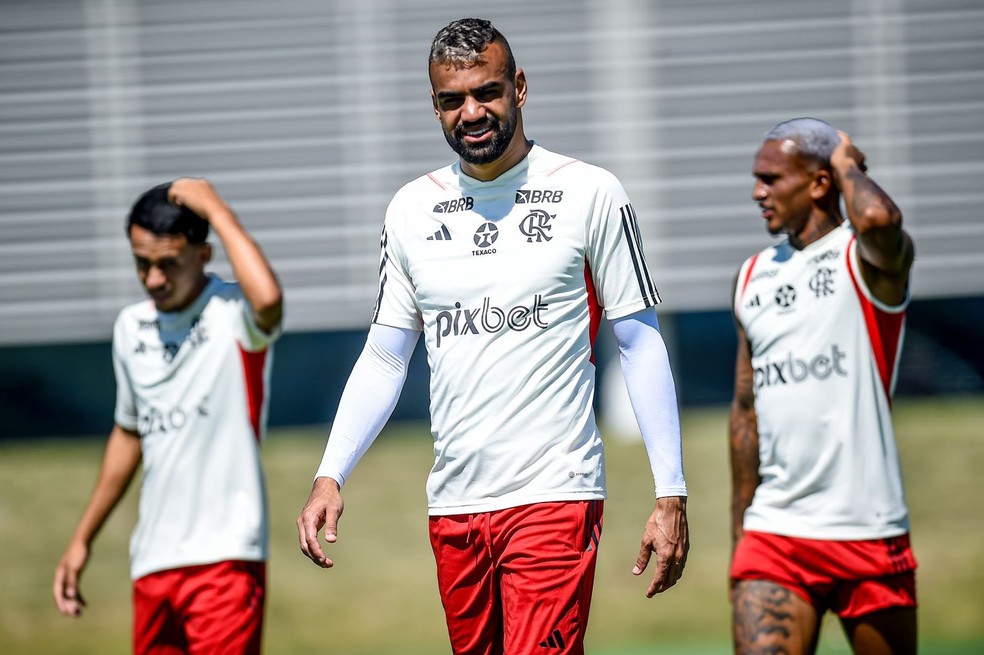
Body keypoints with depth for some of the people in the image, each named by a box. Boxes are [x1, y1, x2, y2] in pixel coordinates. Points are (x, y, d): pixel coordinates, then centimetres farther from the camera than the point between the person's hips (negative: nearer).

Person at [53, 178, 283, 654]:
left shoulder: (234, 315, -9)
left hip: (224, 556, -7)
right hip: (152, 562, 7)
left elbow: (268, 299, -35)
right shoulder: (131, 327, 11)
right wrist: (82, 539, 25)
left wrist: (216, 209, -23)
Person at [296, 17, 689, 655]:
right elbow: (384, 358, 15)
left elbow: (641, 345, 0)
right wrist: (330, 475, 2)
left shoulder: (590, 194, -1)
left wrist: (671, 494, -5)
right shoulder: (411, 211, 10)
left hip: (554, 497, -4)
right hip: (454, 504, 5)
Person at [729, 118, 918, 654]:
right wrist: (739, 532, 17)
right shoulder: (752, 278, 13)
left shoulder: (868, 258, -4)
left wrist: (847, 162, -10)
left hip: (868, 531, -4)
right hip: (773, 534, 4)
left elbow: (879, 219, -31)